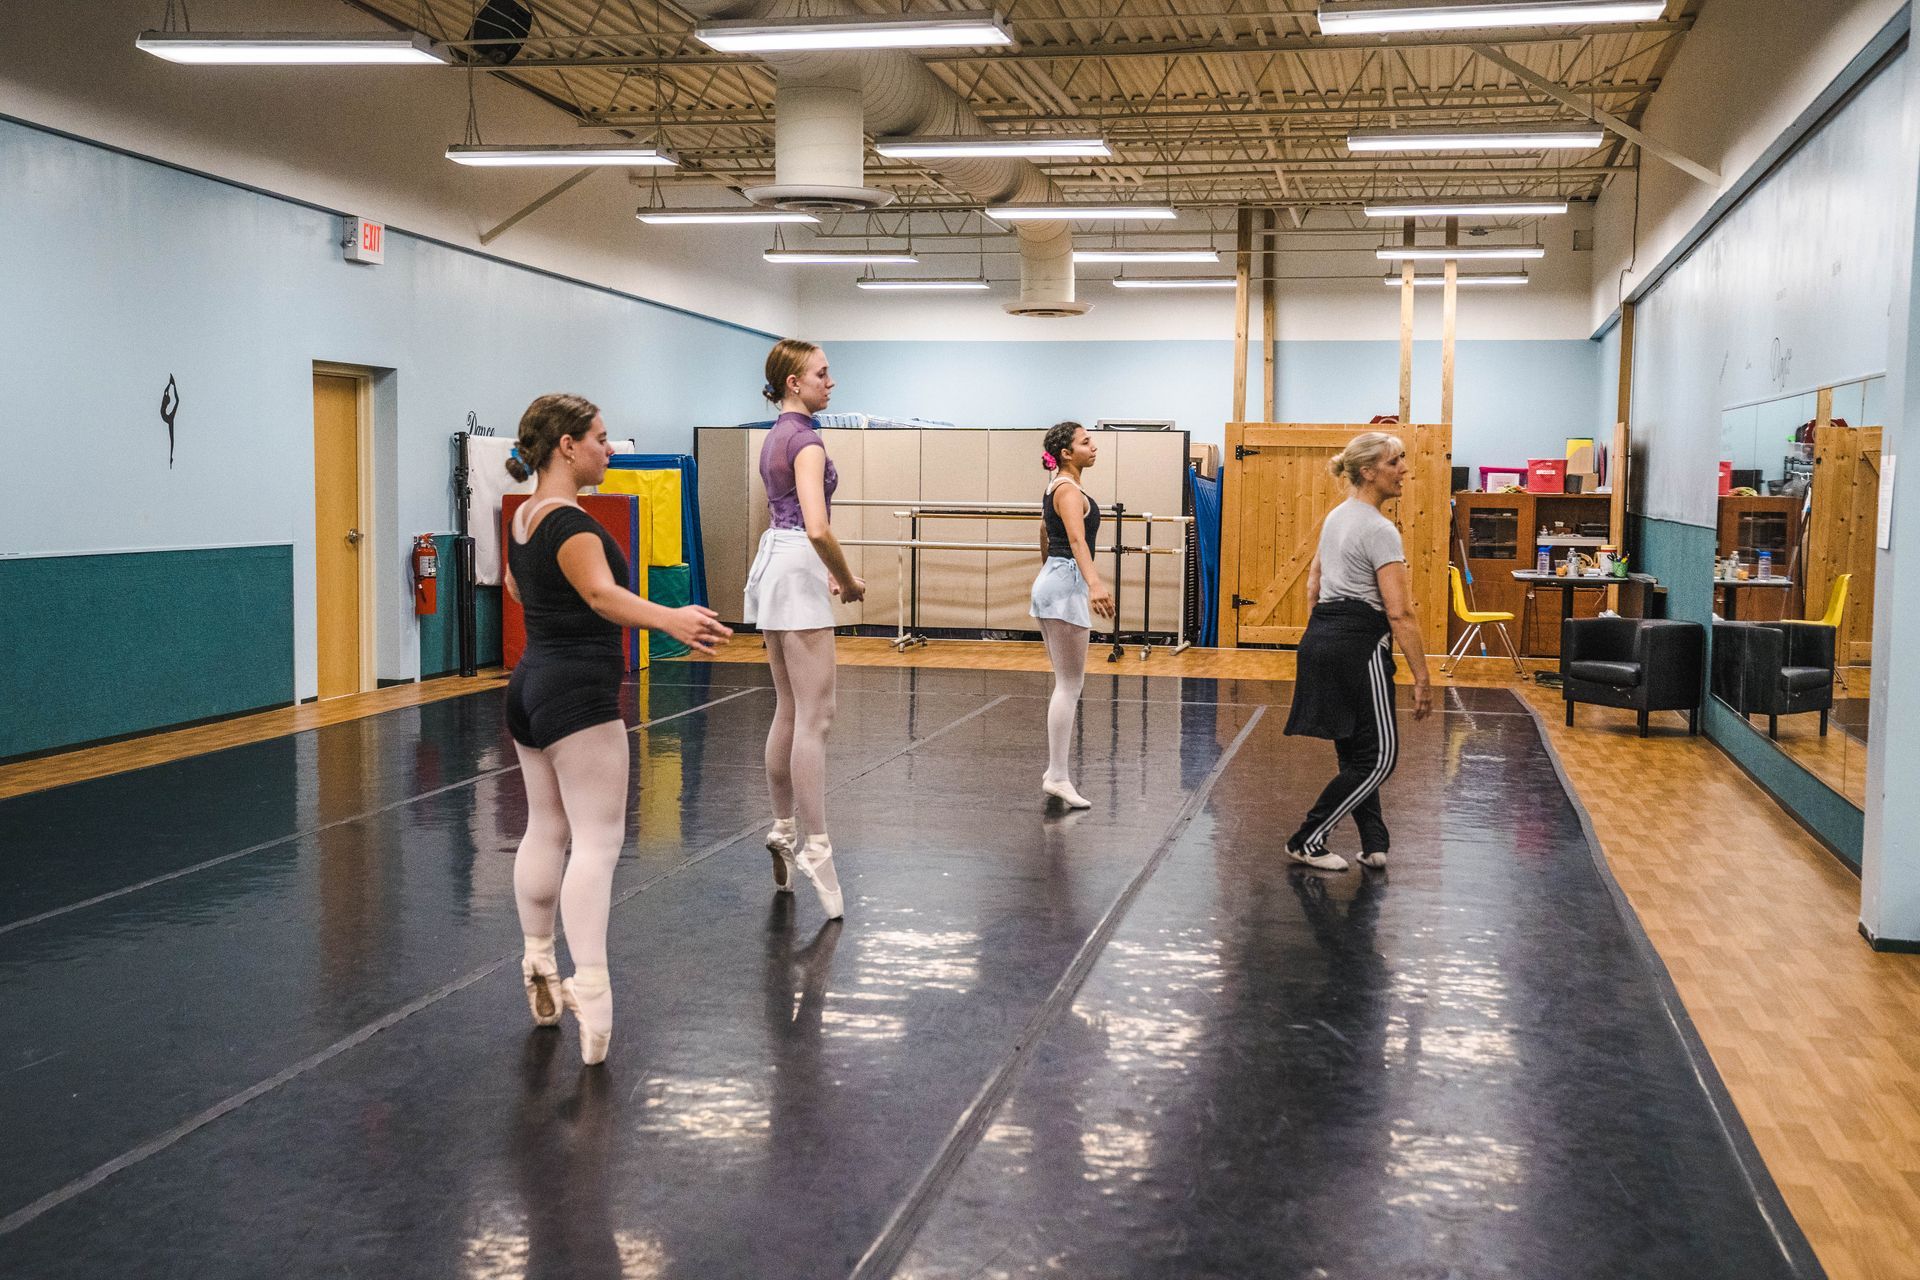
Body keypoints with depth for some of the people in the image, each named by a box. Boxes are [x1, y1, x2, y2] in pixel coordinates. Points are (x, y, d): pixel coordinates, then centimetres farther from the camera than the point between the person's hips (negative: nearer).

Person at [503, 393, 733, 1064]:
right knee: (597, 839, -13)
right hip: (579, 694, -10)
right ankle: (589, 983, -22)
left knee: (545, 830, 18)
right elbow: (602, 593, -36)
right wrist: (668, 618, -53)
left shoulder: (525, 517, 11)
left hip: (531, 686, 10)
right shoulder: (569, 523, -18)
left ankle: (539, 965, 28)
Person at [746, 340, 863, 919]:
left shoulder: (775, 437, 15)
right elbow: (816, 527, -27)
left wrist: (826, 571, 21)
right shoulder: (806, 439, -15)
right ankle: (814, 847, -7)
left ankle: (784, 829, 22)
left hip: (771, 563, 10)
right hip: (798, 572, -10)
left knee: (789, 711, 15)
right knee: (815, 717, -8)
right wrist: (850, 581, -13)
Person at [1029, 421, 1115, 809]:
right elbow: (1077, 540, -30)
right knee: (1070, 686, -8)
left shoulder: (1055, 488, 16)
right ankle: (1058, 777, -8)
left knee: (1065, 684, 14)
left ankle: (1055, 770, 17)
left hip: (1050, 581, 10)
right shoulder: (1069, 490, -14)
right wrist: (1094, 583, -45)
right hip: (1066, 584, -10)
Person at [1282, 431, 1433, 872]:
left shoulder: (1336, 516, 12)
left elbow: (1313, 583, 19)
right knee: (1377, 757, -1)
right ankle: (1307, 841, 4)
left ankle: (1373, 844, 14)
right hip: (1359, 644, -10)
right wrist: (1421, 679, -18)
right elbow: (1400, 612, -19)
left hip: (1320, 636, 10)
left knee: (1356, 752, 13)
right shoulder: (1379, 530, -15)